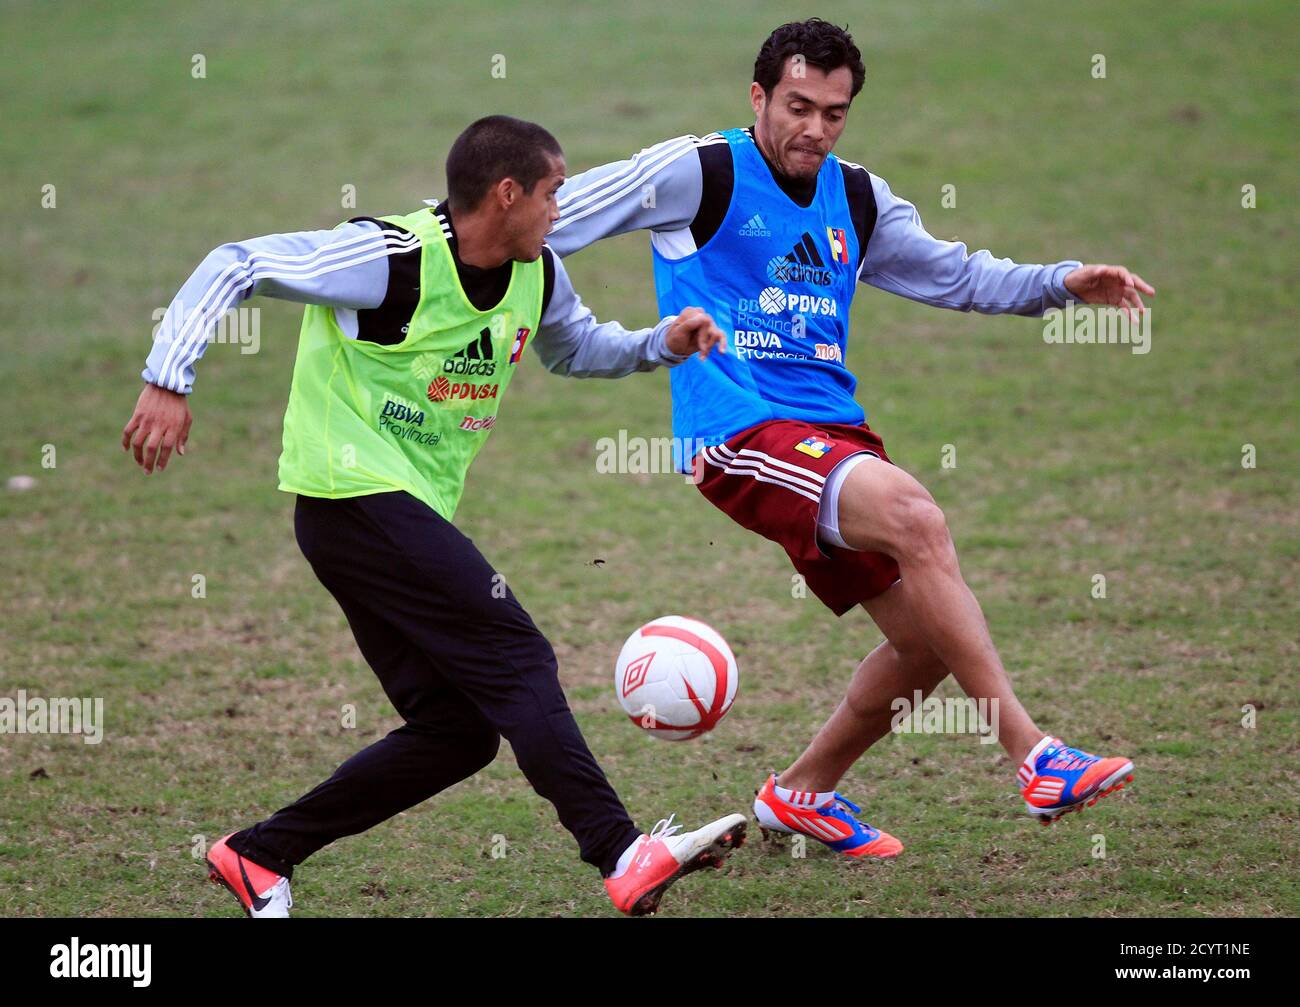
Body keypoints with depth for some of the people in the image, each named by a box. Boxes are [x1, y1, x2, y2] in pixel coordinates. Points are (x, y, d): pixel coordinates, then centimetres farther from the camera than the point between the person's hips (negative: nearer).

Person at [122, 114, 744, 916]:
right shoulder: (394, 259, -17)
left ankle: (257, 856, 12)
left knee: (457, 729, 4)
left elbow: (576, 346, 30)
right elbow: (234, 266, -14)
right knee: (517, 660, -17)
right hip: (356, 490, -9)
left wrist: (660, 345, 10)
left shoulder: (538, 276, 8)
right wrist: (169, 382, -22)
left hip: (414, 512, 9)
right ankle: (625, 859, -23)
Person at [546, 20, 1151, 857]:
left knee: (930, 637, 4)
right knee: (914, 515, -31)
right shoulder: (698, 173, -4)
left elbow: (957, 275, 24)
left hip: (832, 434, 8)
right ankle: (1034, 757, -33)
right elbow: (551, 218, -2)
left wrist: (1061, 283, 10)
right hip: (740, 434, -8)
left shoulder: (860, 200, 14)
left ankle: (804, 792, 26)